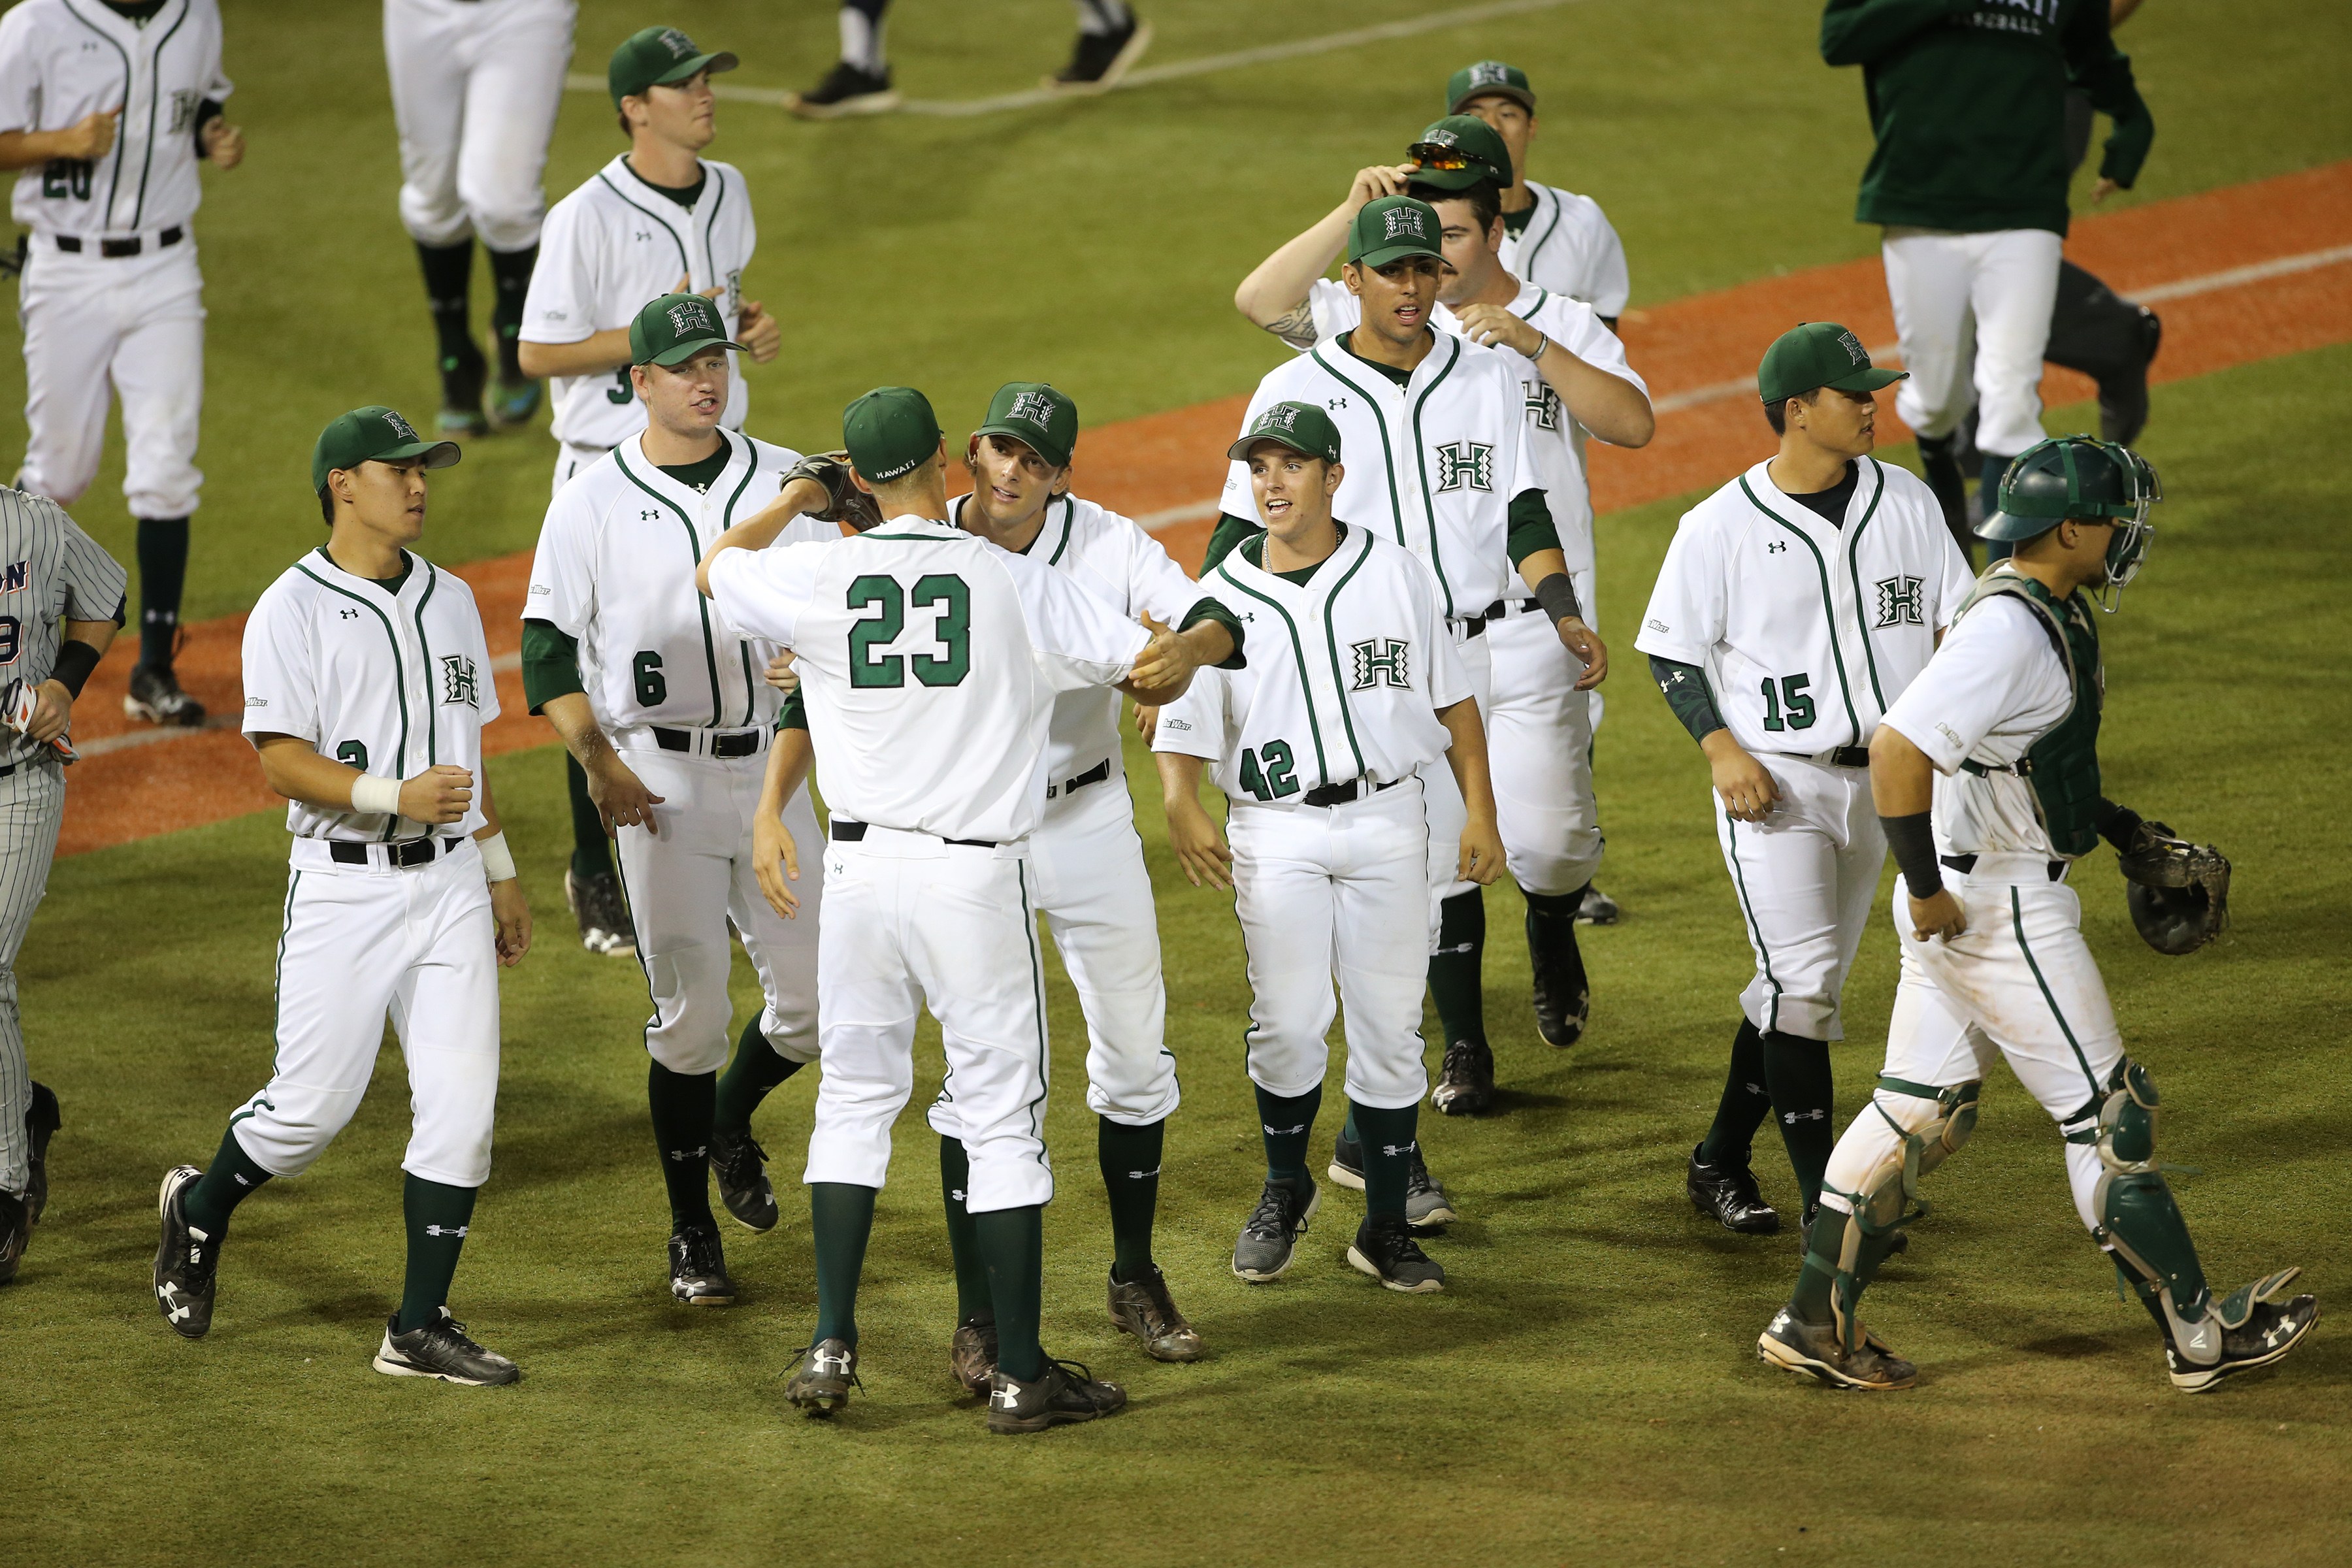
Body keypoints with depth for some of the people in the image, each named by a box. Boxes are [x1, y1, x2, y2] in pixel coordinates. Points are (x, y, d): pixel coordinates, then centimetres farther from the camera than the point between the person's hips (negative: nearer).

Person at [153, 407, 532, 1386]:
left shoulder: (451, 600, 13)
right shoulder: (292, 611, -7)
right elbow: (284, 763, -14)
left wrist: (500, 871, 20)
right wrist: (393, 798, -27)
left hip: (449, 880, 5)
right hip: (345, 886, -5)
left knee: (461, 1104, -4)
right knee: (313, 1105, -3)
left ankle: (421, 1326, 2)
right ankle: (199, 1213, 27)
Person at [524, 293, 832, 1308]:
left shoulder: (784, 481, 6)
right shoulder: (595, 499, -2)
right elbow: (547, 647, -2)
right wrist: (599, 764, -11)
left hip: (772, 767, 3)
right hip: (661, 779, -3)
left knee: (814, 995, 1)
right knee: (689, 1011, -2)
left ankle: (729, 1121, 33)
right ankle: (692, 1235, 11)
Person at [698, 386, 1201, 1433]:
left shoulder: (817, 578, -3)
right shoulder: (1018, 586, -6)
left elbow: (716, 568, 19)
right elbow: (1158, 669, 0)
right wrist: (1161, 677, 24)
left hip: (860, 868, 2)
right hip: (977, 875, -2)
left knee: (854, 1098, 15)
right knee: (1002, 1118, 4)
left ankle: (831, 1348, 11)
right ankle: (1021, 1375, 6)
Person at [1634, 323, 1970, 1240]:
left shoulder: (1906, 502, 3)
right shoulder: (1722, 526, -9)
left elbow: (1956, 621, 7)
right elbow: (1671, 649, -3)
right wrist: (1722, 748, -16)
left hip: (1878, 779, 5)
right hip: (1775, 784, -5)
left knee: (1802, 984, 12)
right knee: (1804, 981, -13)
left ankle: (1720, 1165, 26)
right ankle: (1824, 1200, -10)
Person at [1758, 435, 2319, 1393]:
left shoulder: (2048, 613, 11)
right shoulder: (2009, 630, -22)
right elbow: (1899, 748, -30)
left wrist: (2114, 825, 21)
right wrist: (1929, 891, -25)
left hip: (1958, 907, 10)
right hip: (1999, 908, -10)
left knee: (1922, 1114, 13)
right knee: (2107, 1115, -1)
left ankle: (1814, 1324, 16)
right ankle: (2198, 1338, 8)